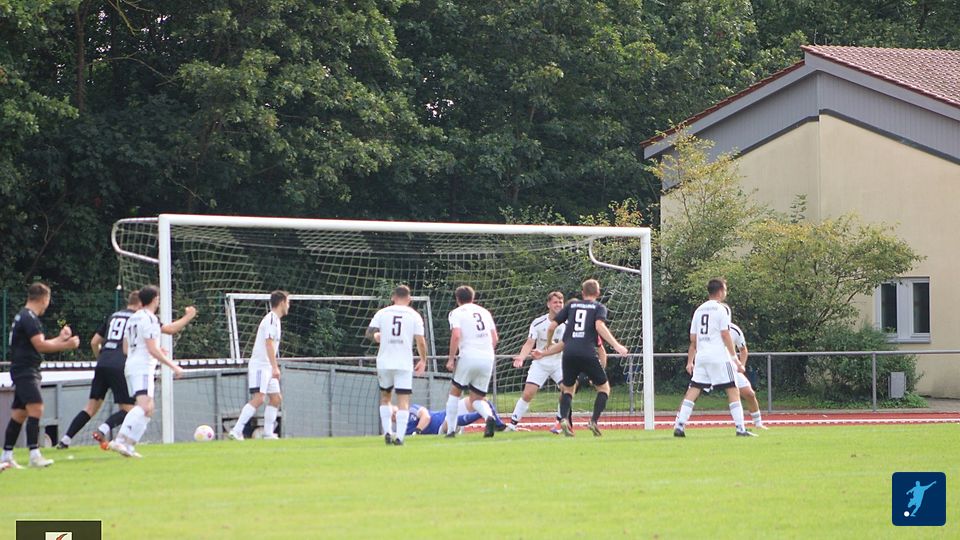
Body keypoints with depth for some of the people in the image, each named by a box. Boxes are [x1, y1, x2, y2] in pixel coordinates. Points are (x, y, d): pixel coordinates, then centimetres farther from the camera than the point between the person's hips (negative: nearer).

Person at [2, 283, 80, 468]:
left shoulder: (23, 316, 20)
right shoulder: (29, 318, -13)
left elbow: (38, 344, 25)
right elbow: (40, 345, -18)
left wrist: (60, 338, 30)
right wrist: (66, 345, -13)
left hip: (23, 371, 11)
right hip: (25, 371, -11)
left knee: (19, 414, 11)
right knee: (36, 409, -18)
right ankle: (34, 455, -25)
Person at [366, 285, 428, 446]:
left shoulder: (382, 313, 5)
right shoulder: (414, 315, 2)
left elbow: (369, 333, -1)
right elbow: (420, 342, -2)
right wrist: (423, 361, 11)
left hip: (384, 362, 2)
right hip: (404, 364, -2)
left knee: (385, 397, 19)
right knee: (403, 401, -2)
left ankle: (387, 432, 8)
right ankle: (399, 436, -14)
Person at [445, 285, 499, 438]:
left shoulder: (457, 313, 2)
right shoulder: (485, 312, 18)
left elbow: (456, 335, -13)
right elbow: (495, 338, 15)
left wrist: (451, 359, -6)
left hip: (469, 357, -4)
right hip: (488, 358, 4)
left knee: (454, 392, 14)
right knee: (477, 398, 12)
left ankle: (451, 430, 8)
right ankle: (489, 417, -19)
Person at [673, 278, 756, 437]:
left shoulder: (699, 310, 15)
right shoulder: (721, 309, -4)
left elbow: (693, 339, 15)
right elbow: (725, 335, -10)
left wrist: (690, 361, 17)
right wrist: (735, 358, -8)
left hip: (701, 357, 6)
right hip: (719, 357, -6)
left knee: (692, 392, 4)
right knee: (733, 391, -2)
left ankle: (679, 426, -5)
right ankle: (740, 429, -7)